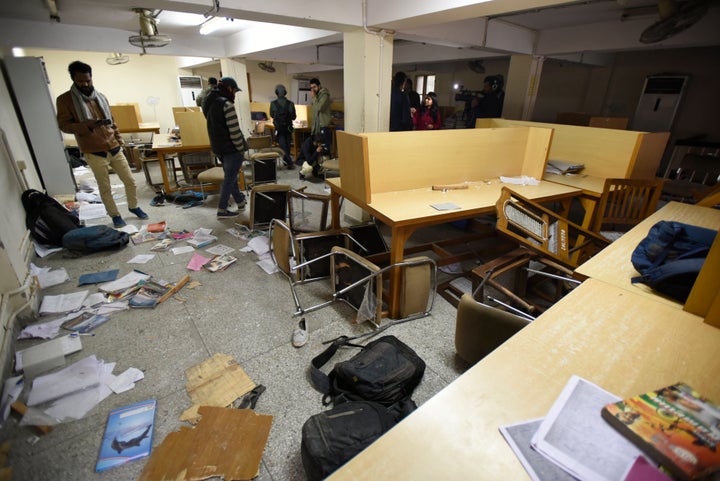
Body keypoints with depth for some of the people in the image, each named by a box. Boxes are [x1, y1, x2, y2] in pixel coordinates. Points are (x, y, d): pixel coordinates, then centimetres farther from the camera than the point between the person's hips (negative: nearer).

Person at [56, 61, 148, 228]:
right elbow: (64, 125, -9)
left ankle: (133, 206, 29)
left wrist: (119, 140, 10)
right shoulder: (64, 100, -5)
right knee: (105, 188, 6)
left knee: (130, 181, 8)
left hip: (114, 149, 4)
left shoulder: (101, 97, 9)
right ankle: (115, 215, 21)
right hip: (94, 153, -4)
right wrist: (87, 125, -25)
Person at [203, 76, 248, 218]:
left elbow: (215, 127, 15)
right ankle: (222, 210, 6)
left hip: (218, 148, 9)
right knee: (229, 179, 0)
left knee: (230, 176, 20)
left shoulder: (209, 103, 12)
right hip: (231, 148, -9)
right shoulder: (226, 104, -17)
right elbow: (234, 131, -20)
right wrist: (241, 149, -10)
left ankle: (240, 201, 35)